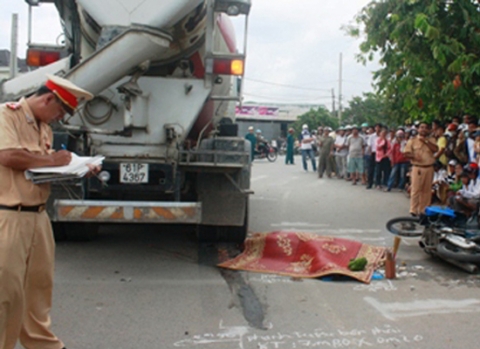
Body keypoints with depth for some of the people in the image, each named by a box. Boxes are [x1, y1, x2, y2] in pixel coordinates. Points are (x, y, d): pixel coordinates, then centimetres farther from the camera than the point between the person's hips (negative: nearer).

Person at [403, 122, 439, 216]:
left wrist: (426, 141, -13)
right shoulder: (413, 140, 5)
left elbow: (435, 149, -7)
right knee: (415, 189, -8)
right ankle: (413, 210, -4)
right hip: (417, 168, -3)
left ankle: (424, 210, 14)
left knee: (427, 190, 6)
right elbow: (406, 153, 2)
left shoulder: (431, 140, 11)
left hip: (429, 168, 3)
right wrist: (414, 156, -16)